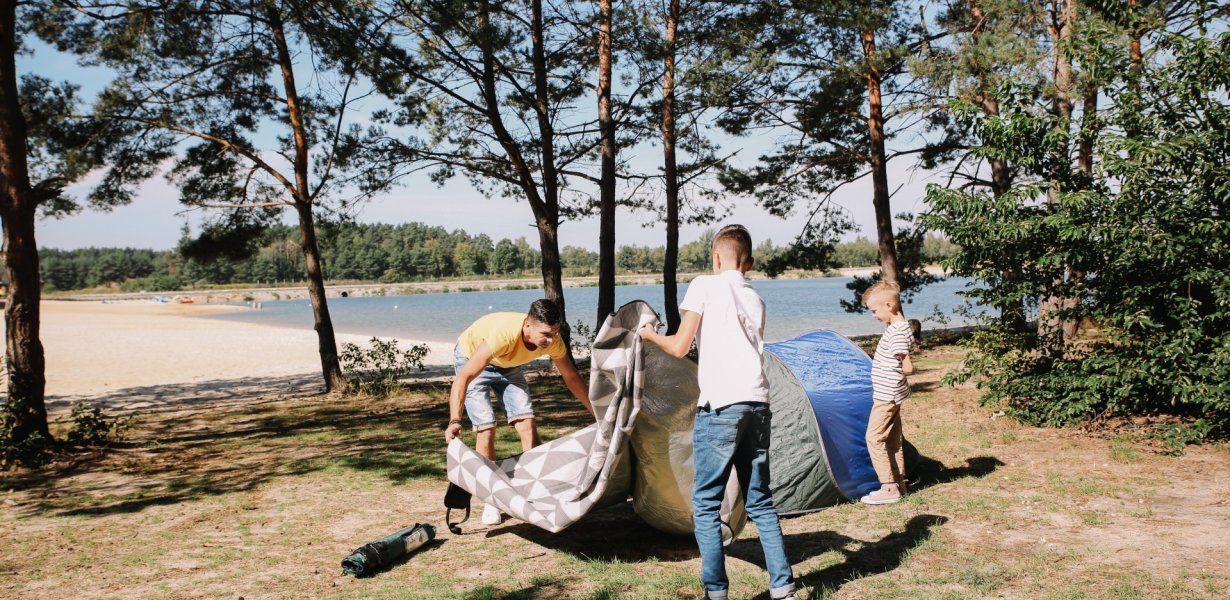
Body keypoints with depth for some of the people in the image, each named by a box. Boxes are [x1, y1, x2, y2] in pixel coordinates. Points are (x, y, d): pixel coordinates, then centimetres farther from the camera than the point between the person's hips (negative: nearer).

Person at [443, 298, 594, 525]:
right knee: (486, 428, -15)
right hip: (471, 358, -4)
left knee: (527, 424, -9)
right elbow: (464, 377, -44)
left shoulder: (552, 340, -26)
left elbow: (571, 377, -8)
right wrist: (455, 421, -55)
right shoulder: (504, 334, -44)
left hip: (508, 364, 5)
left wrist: (597, 413, -4)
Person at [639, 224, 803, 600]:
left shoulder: (704, 286, 1)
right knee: (760, 502, 16)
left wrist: (650, 335, 18)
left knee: (706, 504, 4)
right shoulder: (755, 299, 18)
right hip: (758, 404, 6)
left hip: (720, 407, -6)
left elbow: (679, 347, -2)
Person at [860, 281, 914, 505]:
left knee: (874, 439, -6)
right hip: (890, 393, 10)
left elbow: (907, 368, -24)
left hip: (887, 394, -10)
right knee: (892, 440, 15)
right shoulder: (898, 326, 9)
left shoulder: (897, 332, -22)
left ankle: (889, 489, -2)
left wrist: (891, 371, -8)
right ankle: (898, 483, 23)